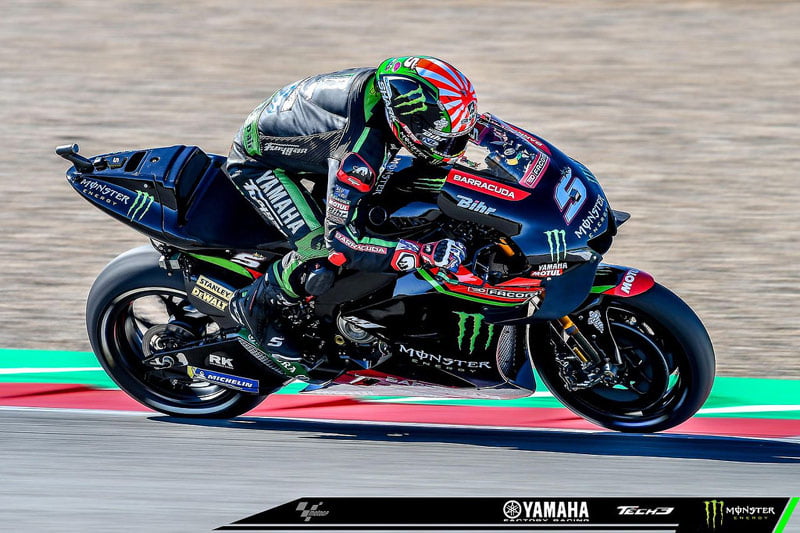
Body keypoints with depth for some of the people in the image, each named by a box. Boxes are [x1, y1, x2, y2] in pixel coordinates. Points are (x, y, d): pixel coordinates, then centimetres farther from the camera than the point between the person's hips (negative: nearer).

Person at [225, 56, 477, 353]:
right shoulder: (361, 148, -41)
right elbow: (341, 241, -37)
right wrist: (427, 254, -42)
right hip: (257, 160, -8)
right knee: (322, 261, -23)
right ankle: (252, 304, 1)